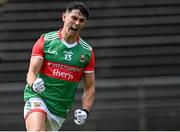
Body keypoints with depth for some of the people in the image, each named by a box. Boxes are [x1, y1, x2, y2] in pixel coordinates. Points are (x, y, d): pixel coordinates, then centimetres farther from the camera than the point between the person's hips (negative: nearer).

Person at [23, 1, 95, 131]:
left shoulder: (87, 52, 5)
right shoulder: (45, 41, -2)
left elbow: (89, 86, 9)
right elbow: (32, 71, -6)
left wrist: (85, 110, -7)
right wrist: (34, 84, -30)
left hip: (61, 110, 3)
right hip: (37, 97, -3)